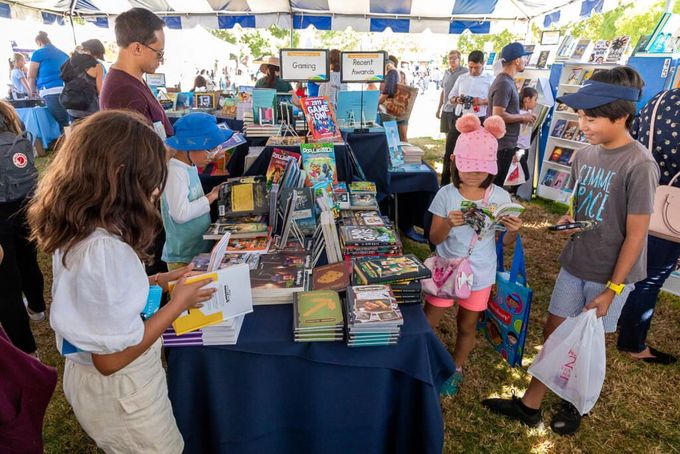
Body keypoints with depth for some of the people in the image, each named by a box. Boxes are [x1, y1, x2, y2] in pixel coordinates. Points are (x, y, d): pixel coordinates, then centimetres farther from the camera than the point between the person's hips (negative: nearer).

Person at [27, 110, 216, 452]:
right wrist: (178, 303, -20)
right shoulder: (105, 250, -34)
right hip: (120, 392, -8)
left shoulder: (75, 231, -7)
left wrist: (154, 283, 3)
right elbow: (110, 358, -28)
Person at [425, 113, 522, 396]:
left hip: (480, 274, 1)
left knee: (467, 326, 18)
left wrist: (513, 230, -25)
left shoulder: (500, 197, -9)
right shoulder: (446, 194, -13)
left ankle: (456, 370, 43)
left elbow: (505, 242, -2)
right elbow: (434, 239, -10)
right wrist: (449, 224, -30)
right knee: (427, 323, 9)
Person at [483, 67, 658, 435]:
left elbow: (635, 235, -17)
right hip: (575, 263, 6)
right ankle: (530, 404, 26)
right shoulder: (585, 154, -1)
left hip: (610, 274, -6)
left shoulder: (639, 166, -20)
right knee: (553, 330, 11)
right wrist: (569, 221, -8)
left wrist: (612, 289, -15)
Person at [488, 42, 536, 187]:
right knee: (495, 184, -1)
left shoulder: (507, 80, 13)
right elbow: (498, 116, -26)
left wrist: (521, 117, 10)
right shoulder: (504, 83, -19)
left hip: (505, 143, 10)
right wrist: (522, 117, -13)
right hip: (502, 144, -10)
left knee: (494, 183, 18)